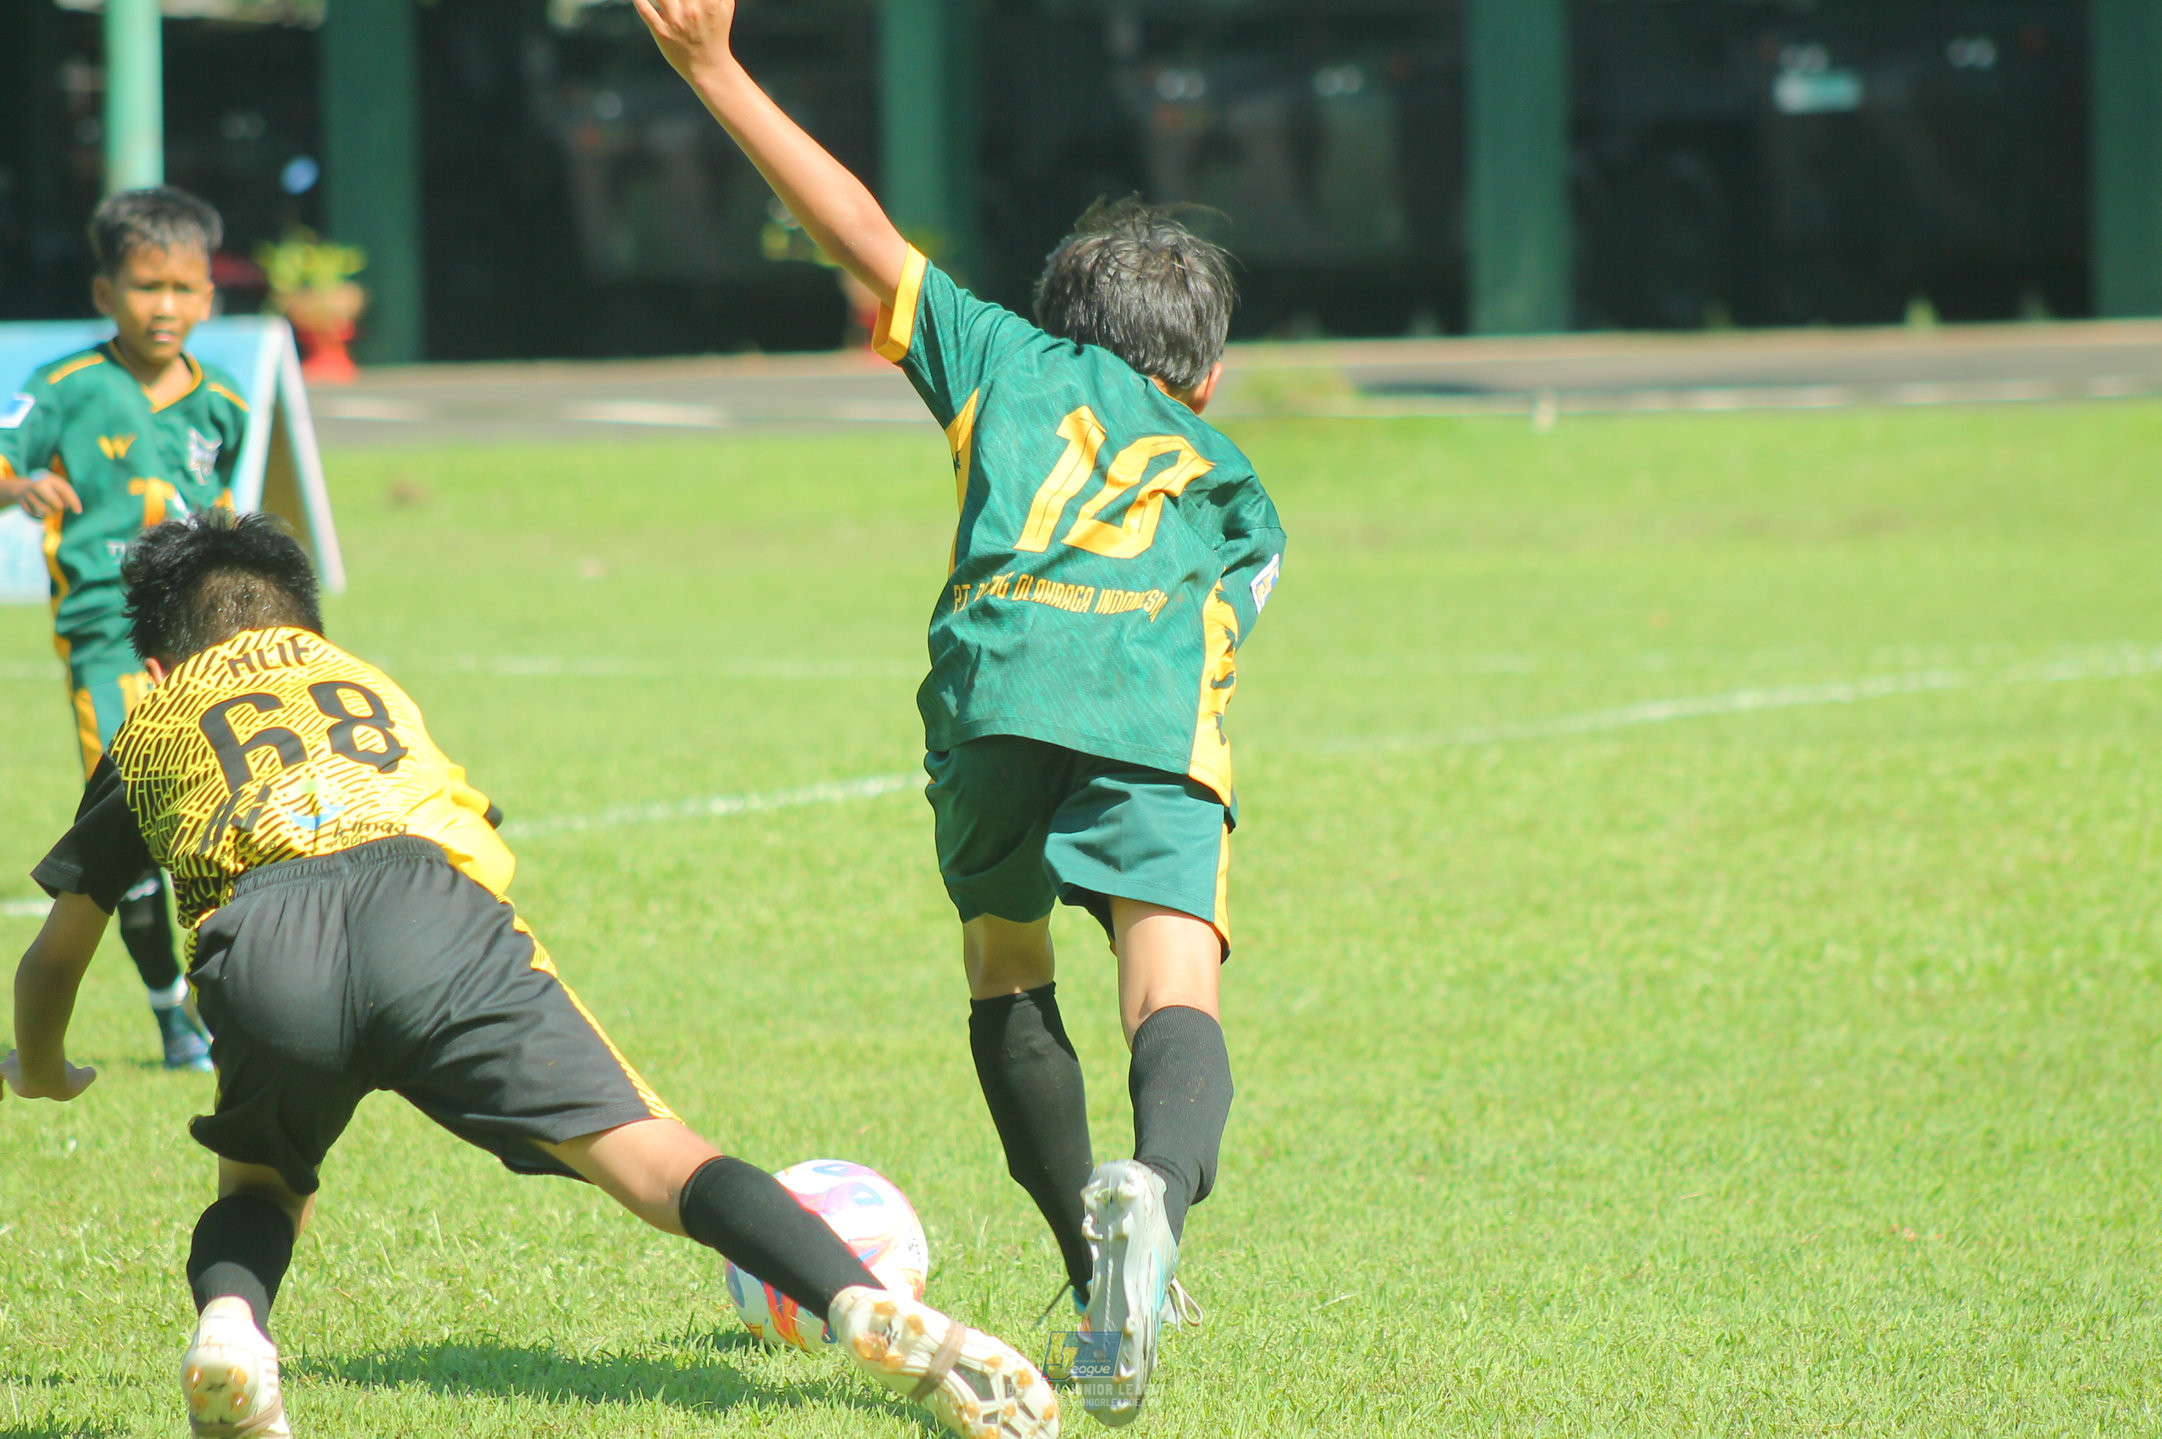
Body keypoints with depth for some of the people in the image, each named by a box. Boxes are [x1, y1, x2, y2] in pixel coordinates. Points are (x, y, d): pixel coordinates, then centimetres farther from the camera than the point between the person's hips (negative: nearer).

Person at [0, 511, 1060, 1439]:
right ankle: (864, 1307, -31)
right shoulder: (370, 685, 42)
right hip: (435, 899, 0)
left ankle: (228, 1319, -8)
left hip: (263, 942, 0)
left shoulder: (152, 730, 37)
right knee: (648, 1155, -6)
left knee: (260, 1189, 26)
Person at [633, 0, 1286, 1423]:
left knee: (1006, 983, 22)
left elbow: (859, 228, 29)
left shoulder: (1010, 363, 31)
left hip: (995, 676, 1)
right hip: (1158, 709, -1)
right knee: (1177, 1000, -13)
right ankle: (1155, 1189, -45)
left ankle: (1106, 1277, 21)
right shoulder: (1237, 490, 34)